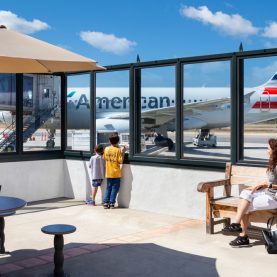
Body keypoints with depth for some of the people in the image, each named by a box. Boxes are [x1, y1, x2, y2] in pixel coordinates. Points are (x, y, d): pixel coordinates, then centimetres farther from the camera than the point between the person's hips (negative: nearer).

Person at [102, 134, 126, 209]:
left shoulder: (106, 149, 1)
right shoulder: (118, 150, -12)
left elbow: (104, 158, 13)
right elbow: (120, 161, -13)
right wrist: (123, 152, -8)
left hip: (108, 173, 4)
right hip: (116, 173, -4)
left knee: (108, 188, 12)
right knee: (114, 188, 4)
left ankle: (106, 203, 8)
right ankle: (111, 203, 3)